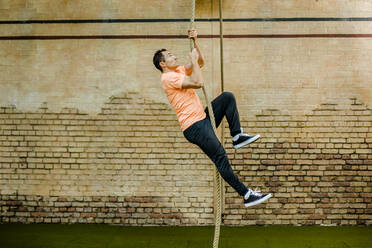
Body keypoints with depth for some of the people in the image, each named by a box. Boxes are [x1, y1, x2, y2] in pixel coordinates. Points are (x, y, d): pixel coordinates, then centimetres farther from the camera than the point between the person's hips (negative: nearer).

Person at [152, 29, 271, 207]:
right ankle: (247, 195, -11)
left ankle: (237, 136, 1)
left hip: (204, 118, 10)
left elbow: (200, 62, 20)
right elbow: (197, 83, -23)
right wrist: (193, 59, -13)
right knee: (221, 159, -13)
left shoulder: (179, 71, 16)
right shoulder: (168, 77, -14)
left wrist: (195, 42, 8)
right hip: (194, 127, -10)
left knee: (227, 97, 3)